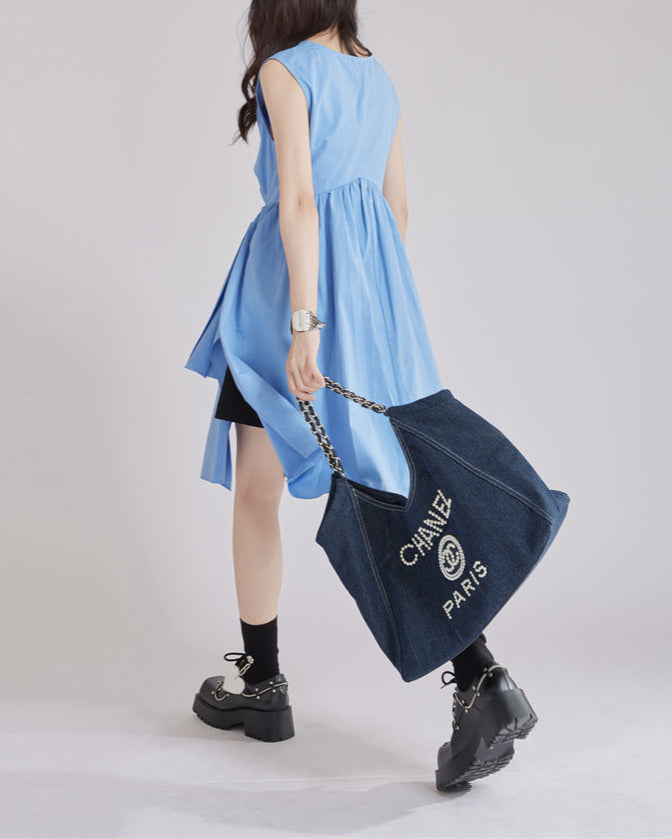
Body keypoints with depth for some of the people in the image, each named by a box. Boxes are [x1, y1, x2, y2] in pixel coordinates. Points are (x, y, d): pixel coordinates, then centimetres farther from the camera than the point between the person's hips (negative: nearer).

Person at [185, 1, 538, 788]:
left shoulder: (285, 72, -5)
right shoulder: (378, 79, 16)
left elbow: (297, 199, -16)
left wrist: (304, 322, -21)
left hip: (295, 282, -6)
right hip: (374, 288, 7)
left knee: (256, 492, 8)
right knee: (391, 490, 3)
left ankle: (260, 680, 20)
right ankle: (479, 679, -8)